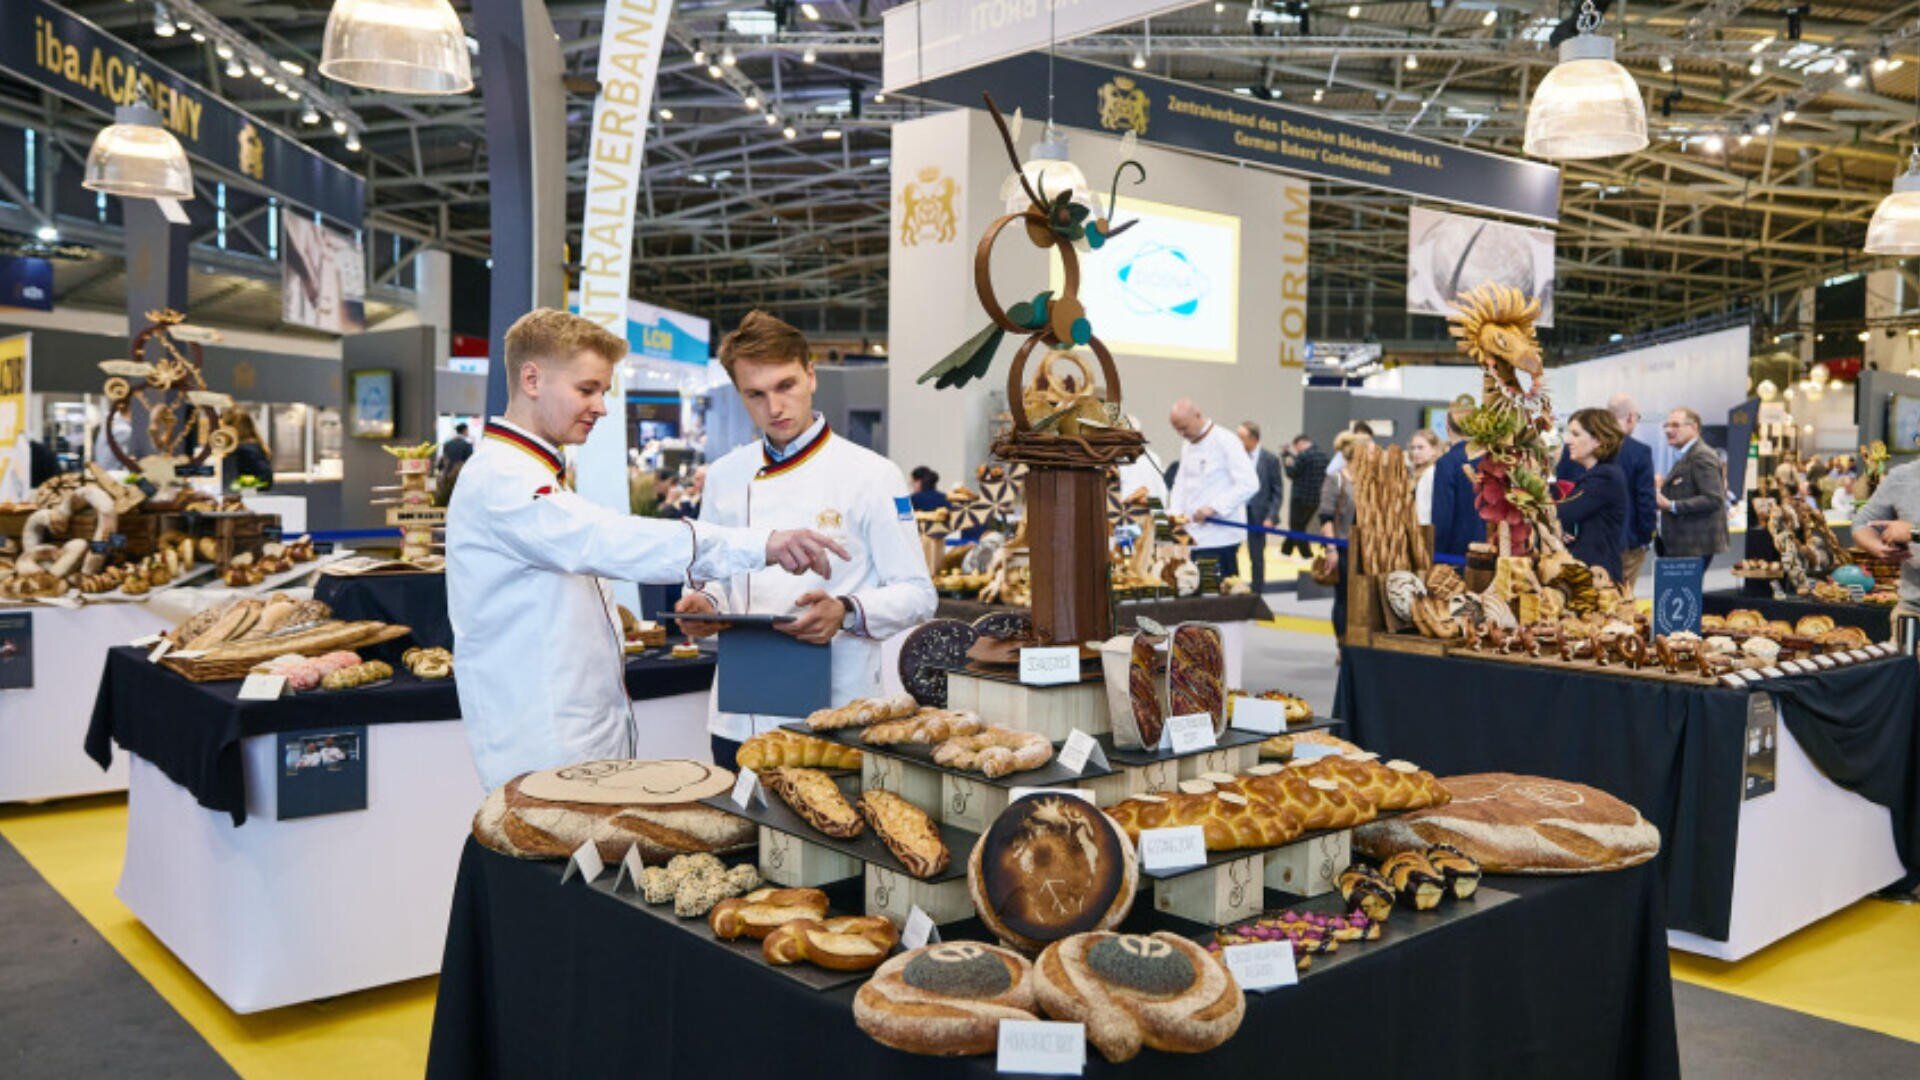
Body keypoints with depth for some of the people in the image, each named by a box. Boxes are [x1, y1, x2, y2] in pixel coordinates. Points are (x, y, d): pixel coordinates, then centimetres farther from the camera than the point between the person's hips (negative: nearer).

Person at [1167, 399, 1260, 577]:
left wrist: (1214, 507, -19)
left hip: (1220, 535, -7)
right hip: (1193, 535, 7)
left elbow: (1249, 484, -14)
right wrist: (1175, 514, 2)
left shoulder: (1226, 442, -8)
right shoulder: (1187, 448, 16)